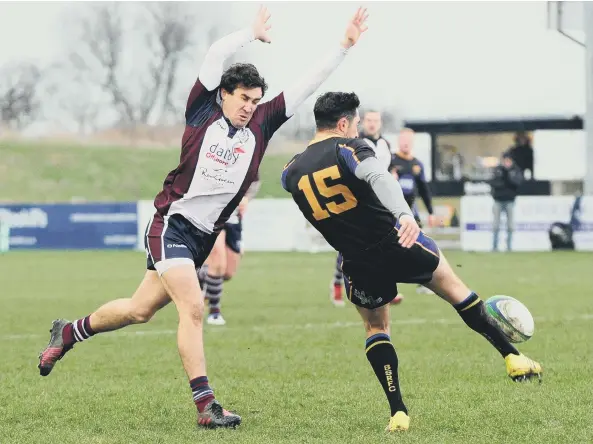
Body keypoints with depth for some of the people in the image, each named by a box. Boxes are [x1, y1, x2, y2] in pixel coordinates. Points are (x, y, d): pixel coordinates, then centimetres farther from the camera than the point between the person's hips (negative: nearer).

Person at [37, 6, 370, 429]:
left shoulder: (261, 124, 5)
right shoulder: (203, 114, -4)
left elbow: (306, 86, 4)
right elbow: (217, 54, -11)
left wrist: (344, 46, 0)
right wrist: (254, 33, 1)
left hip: (204, 236, 5)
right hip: (172, 224, -5)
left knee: (141, 309, 12)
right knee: (193, 307, -18)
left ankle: (69, 333, 35)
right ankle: (206, 404, -18)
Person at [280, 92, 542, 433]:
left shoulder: (292, 173, 2)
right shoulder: (349, 149, -14)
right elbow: (379, 177, -33)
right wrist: (404, 214, -50)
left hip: (359, 263, 4)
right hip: (396, 240, -3)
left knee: (375, 326, 22)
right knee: (453, 286, 19)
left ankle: (398, 412, 8)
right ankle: (512, 357, 20)